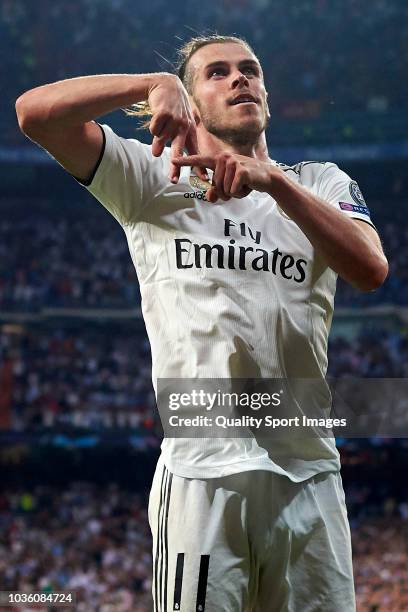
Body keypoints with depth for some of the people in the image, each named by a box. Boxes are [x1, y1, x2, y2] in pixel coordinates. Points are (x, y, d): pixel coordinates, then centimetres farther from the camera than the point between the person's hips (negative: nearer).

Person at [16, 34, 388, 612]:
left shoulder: (320, 183, 13)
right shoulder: (154, 179, 9)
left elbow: (371, 270, -7)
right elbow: (35, 111, -2)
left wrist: (274, 181, -18)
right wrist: (156, 83, -12)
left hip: (309, 471, 2)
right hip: (200, 471, -2)